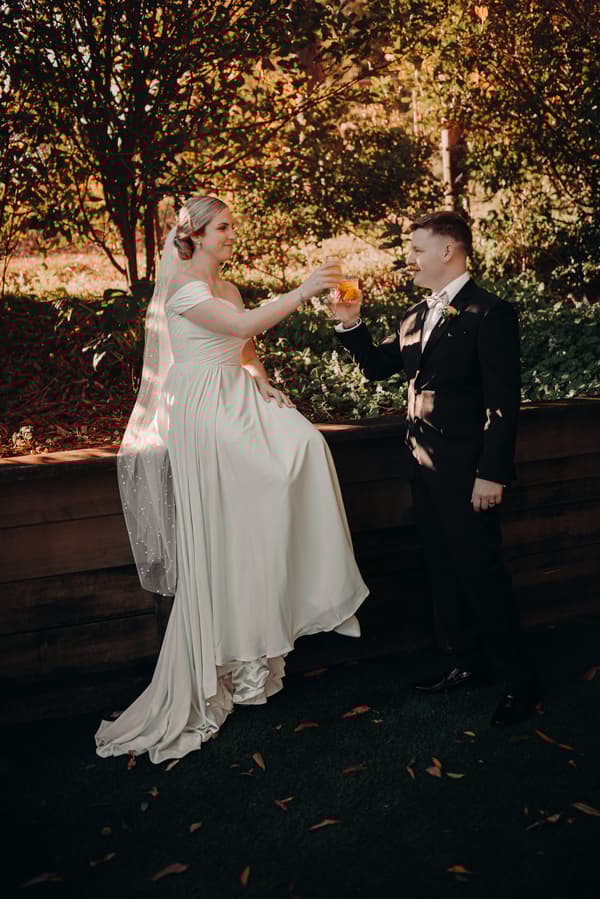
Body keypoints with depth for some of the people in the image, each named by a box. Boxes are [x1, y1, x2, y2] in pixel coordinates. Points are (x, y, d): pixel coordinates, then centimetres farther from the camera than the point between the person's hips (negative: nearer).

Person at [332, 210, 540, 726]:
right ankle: (467, 663, 31)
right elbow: (378, 366, 18)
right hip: (425, 468, 8)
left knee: (481, 573, 0)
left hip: (468, 471, -8)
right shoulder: (416, 317, 11)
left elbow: (504, 400, -16)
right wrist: (351, 324, 3)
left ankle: (518, 680, 15)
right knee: (443, 569, 16)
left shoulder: (489, 314, -13)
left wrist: (493, 473, -19)